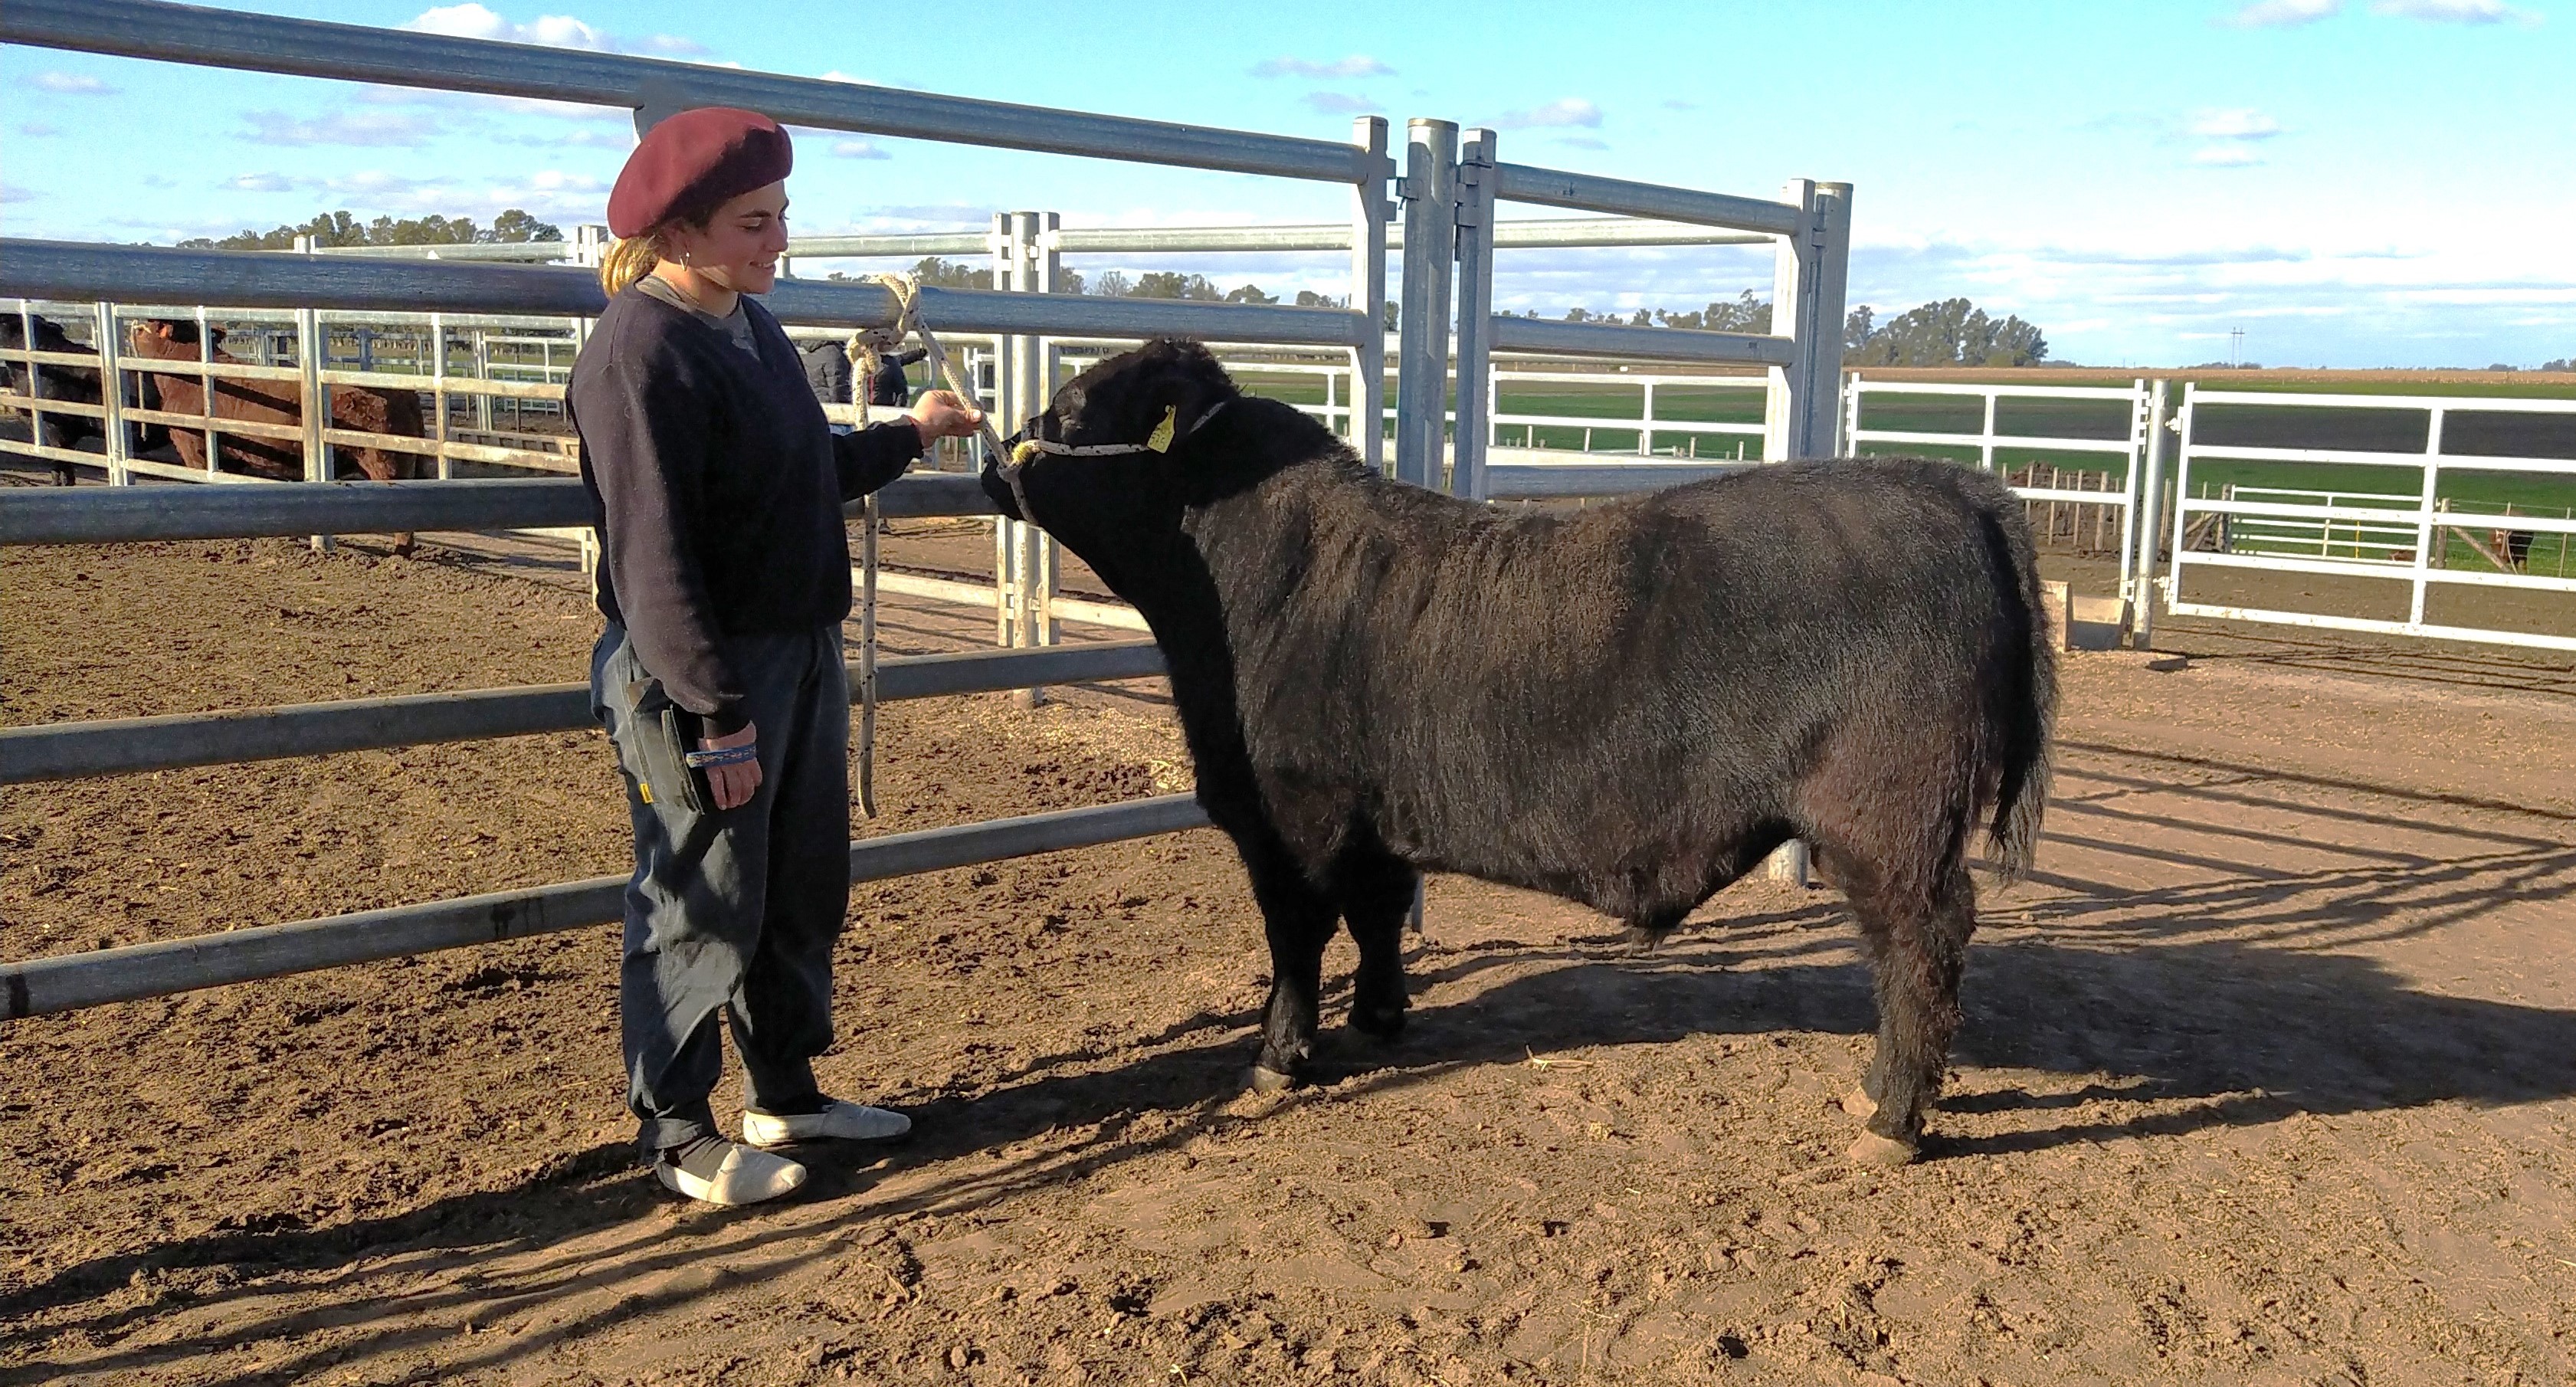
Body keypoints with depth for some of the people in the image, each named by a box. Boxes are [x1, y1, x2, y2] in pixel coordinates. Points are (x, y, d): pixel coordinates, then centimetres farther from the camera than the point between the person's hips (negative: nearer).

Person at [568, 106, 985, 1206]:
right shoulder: (640, 353, -18)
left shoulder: (749, 324, 11)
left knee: (804, 890, 18)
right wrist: (718, 716, -23)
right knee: (703, 908, 2)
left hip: (802, 651, 10)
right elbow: (654, 559, -22)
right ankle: (675, 1133, 19)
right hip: (703, 674, -9)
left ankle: (783, 1093, 33)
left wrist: (907, 436, 24)